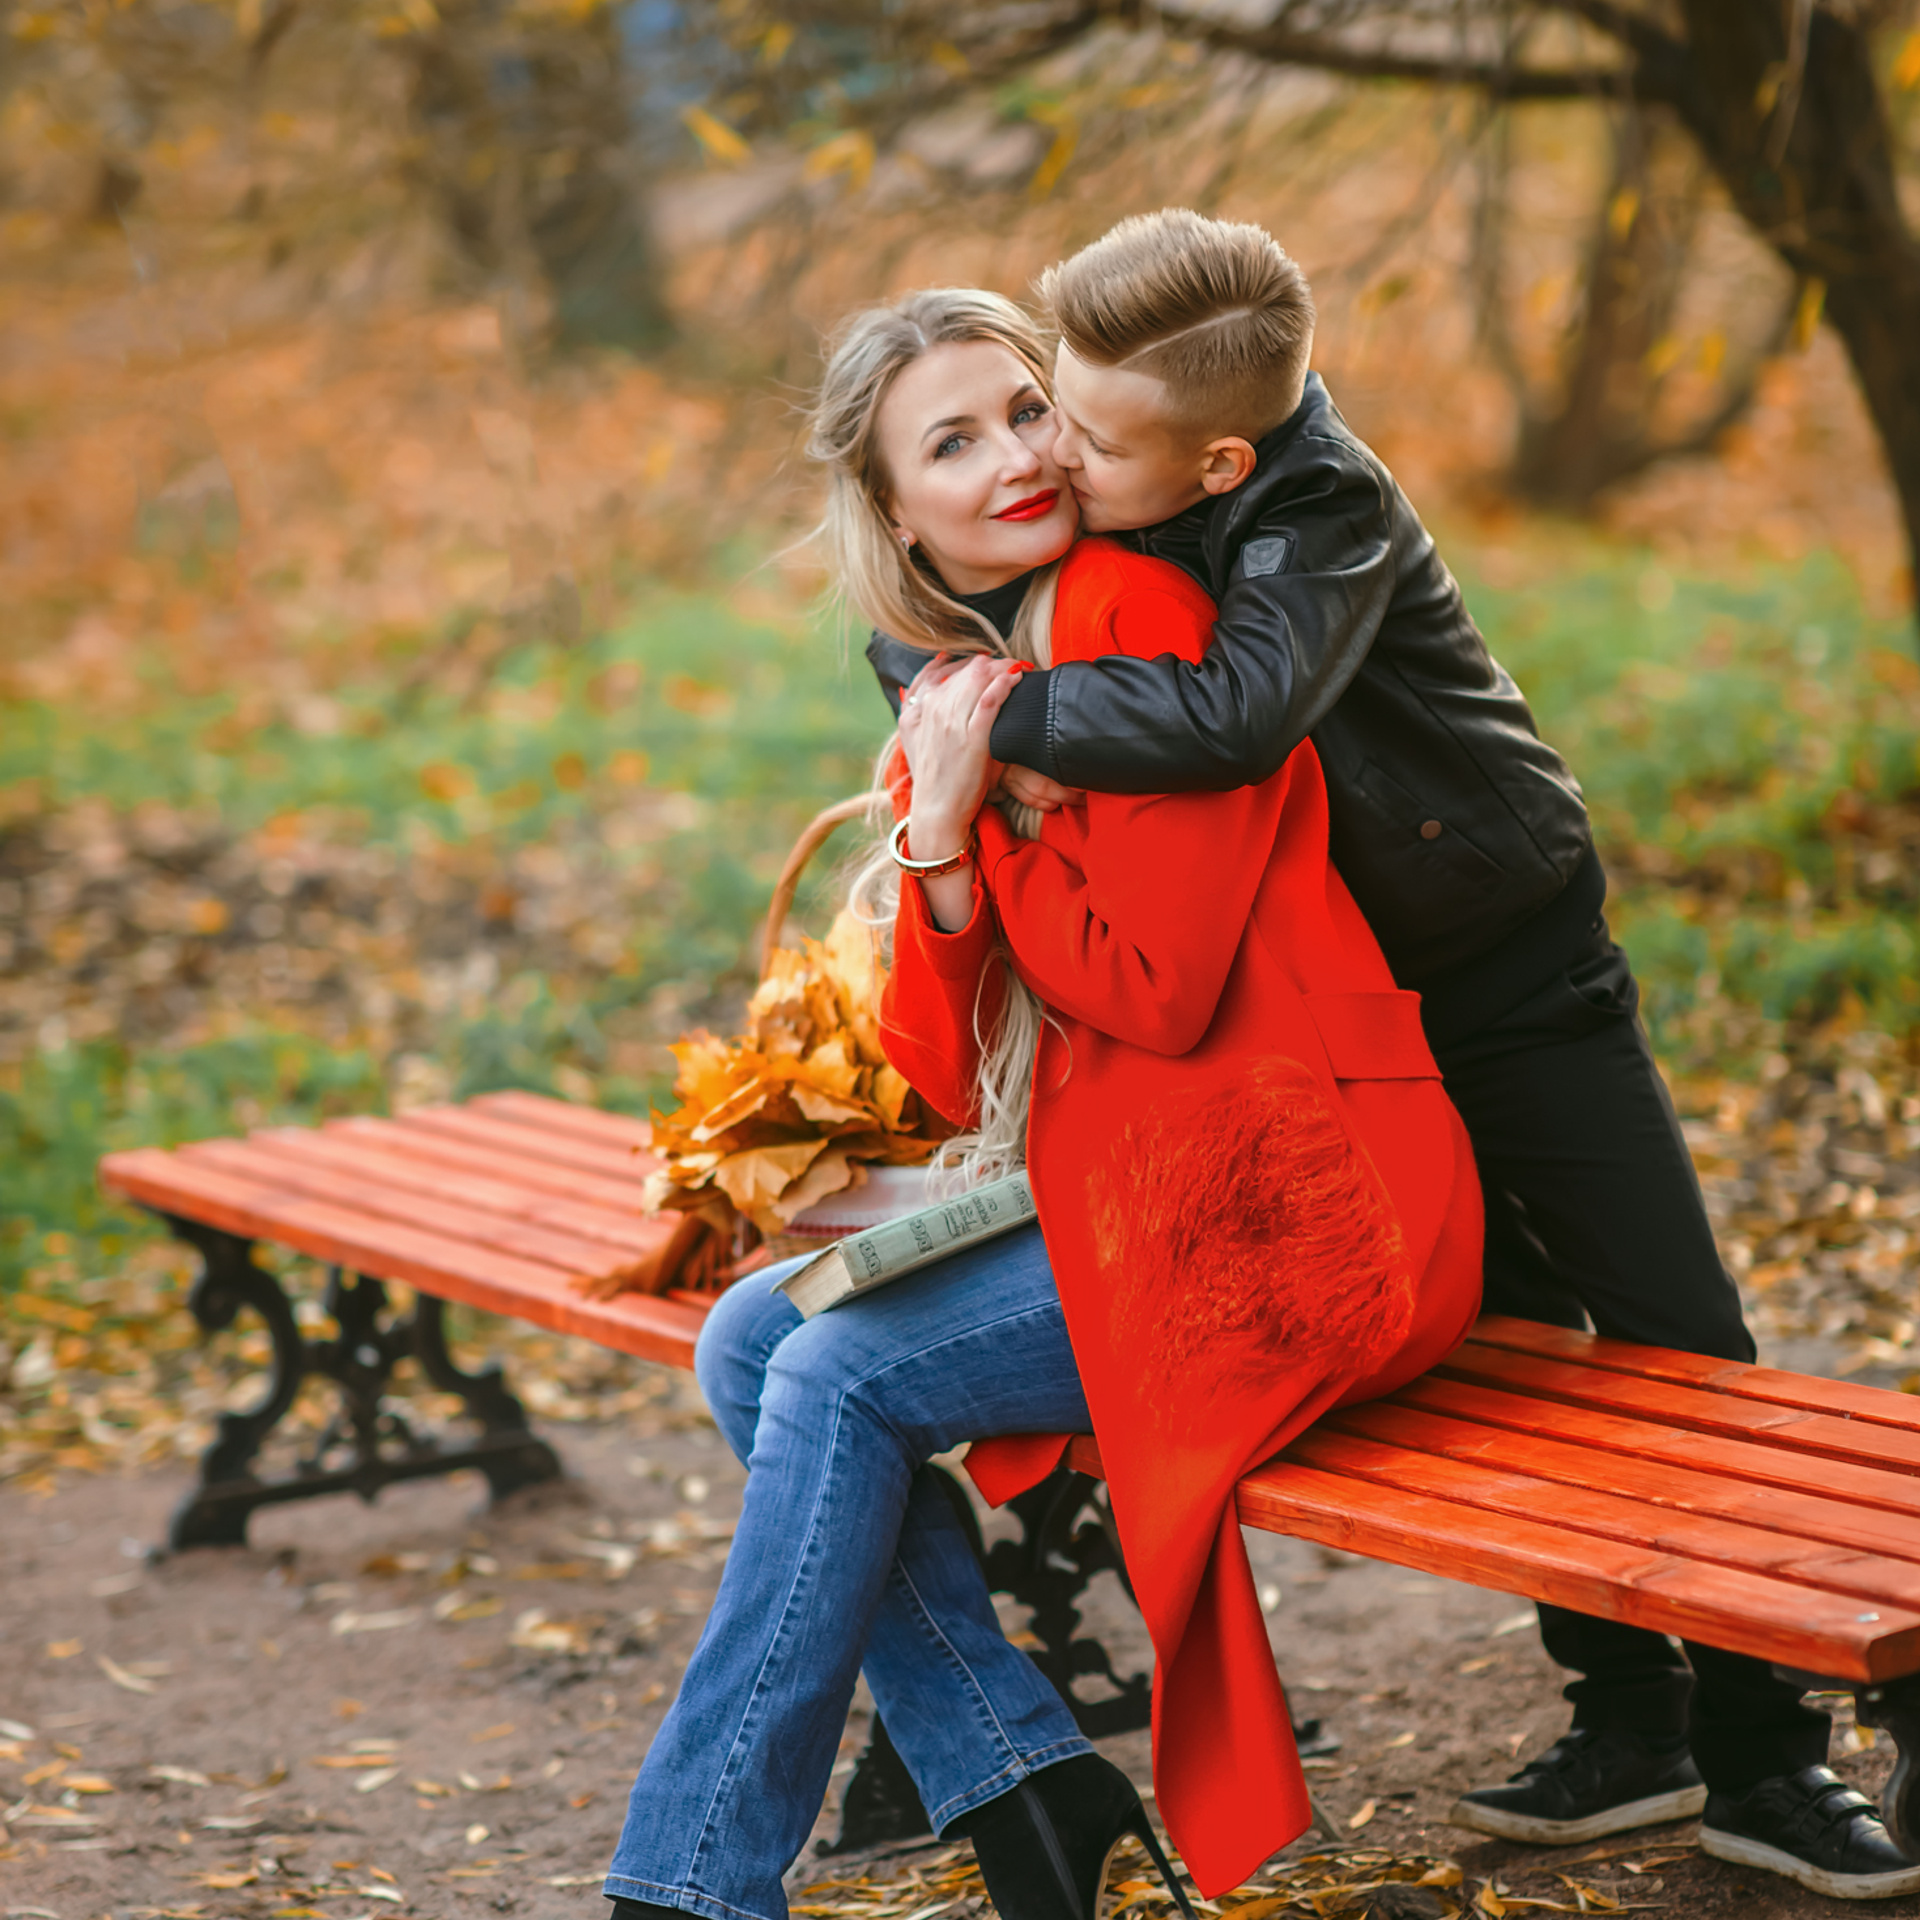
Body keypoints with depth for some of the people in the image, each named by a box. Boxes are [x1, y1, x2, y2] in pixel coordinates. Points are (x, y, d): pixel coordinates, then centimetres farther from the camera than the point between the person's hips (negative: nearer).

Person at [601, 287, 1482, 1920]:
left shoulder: (1136, 614, -11)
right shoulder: (962, 701, 13)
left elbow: (1152, 987, -18)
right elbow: (947, 1078, 7)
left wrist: (971, 821, -8)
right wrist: (936, 842, -8)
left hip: (1280, 1204, -9)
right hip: (1108, 1192, 9)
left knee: (845, 1374, -16)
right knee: (751, 1340, -1)